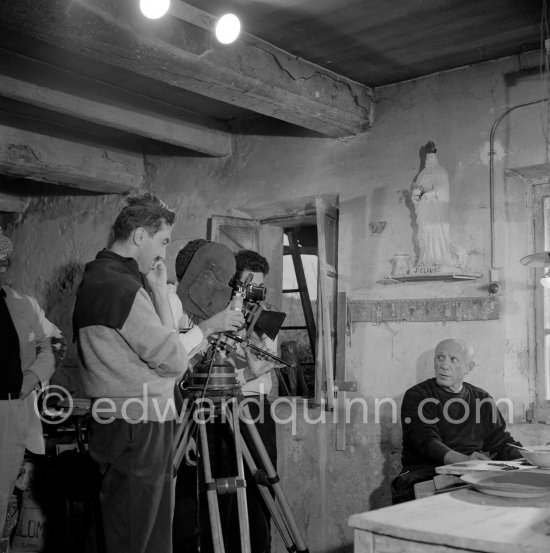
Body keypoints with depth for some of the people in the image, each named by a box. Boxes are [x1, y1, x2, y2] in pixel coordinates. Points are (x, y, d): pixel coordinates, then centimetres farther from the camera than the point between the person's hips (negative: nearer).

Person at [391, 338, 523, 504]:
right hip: (427, 474, -5)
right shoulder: (416, 396, 2)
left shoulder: (481, 398, 18)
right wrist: (465, 460, -29)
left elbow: (501, 441, 19)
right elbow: (426, 442, -12)